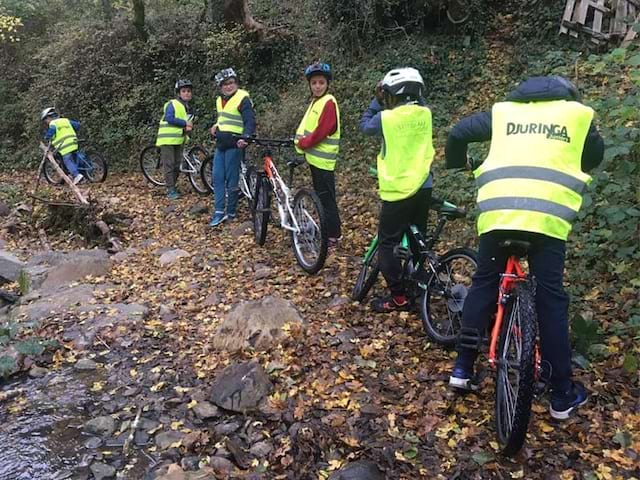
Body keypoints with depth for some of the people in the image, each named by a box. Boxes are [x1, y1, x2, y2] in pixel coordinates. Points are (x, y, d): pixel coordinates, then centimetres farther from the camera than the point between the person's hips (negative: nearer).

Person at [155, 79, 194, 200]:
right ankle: (171, 190, -5)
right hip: (167, 139, -7)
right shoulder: (172, 104, -9)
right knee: (169, 165, -7)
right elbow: (169, 118, -21)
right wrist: (185, 123, -17)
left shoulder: (189, 109, 15)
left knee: (177, 166, 8)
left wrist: (189, 127, -4)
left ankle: (172, 187, 21)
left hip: (179, 140, 7)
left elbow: (189, 123, 20)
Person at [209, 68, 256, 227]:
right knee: (218, 178, 3)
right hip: (220, 144, 8)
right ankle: (219, 212, 7)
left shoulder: (242, 99, -10)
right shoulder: (220, 100, 15)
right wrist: (216, 126, 10)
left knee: (232, 180, -1)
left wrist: (245, 137, -34)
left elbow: (250, 121, -17)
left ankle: (231, 213, 11)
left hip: (234, 145, -8)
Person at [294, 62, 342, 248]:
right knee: (321, 197, 16)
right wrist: (301, 142, 1)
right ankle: (326, 232, 27)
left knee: (326, 198, -4)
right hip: (315, 157, 9)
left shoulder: (328, 102, -14)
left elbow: (321, 132, -21)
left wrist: (302, 144, -10)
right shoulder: (316, 101, 14)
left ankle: (333, 237, 4)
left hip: (322, 159, -9)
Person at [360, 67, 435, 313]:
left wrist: (377, 101, 11)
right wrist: (385, 104, 12)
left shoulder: (387, 117, -13)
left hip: (398, 190, -6)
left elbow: (365, 125, 6)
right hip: (423, 187, 6)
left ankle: (399, 297, 4)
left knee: (387, 244, 4)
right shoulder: (425, 113, 1)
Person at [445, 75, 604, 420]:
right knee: (550, 298, 5)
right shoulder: (579, 112, 18)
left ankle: (463, 368, 16)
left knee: (483, 285, 15)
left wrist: (456, 165, 34)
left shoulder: (503, 110, 20)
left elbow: (458, 133, 15)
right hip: (549, 215, -1)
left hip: (497, 211, 1)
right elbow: (594, 157, 31)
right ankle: (562, 394, 12)